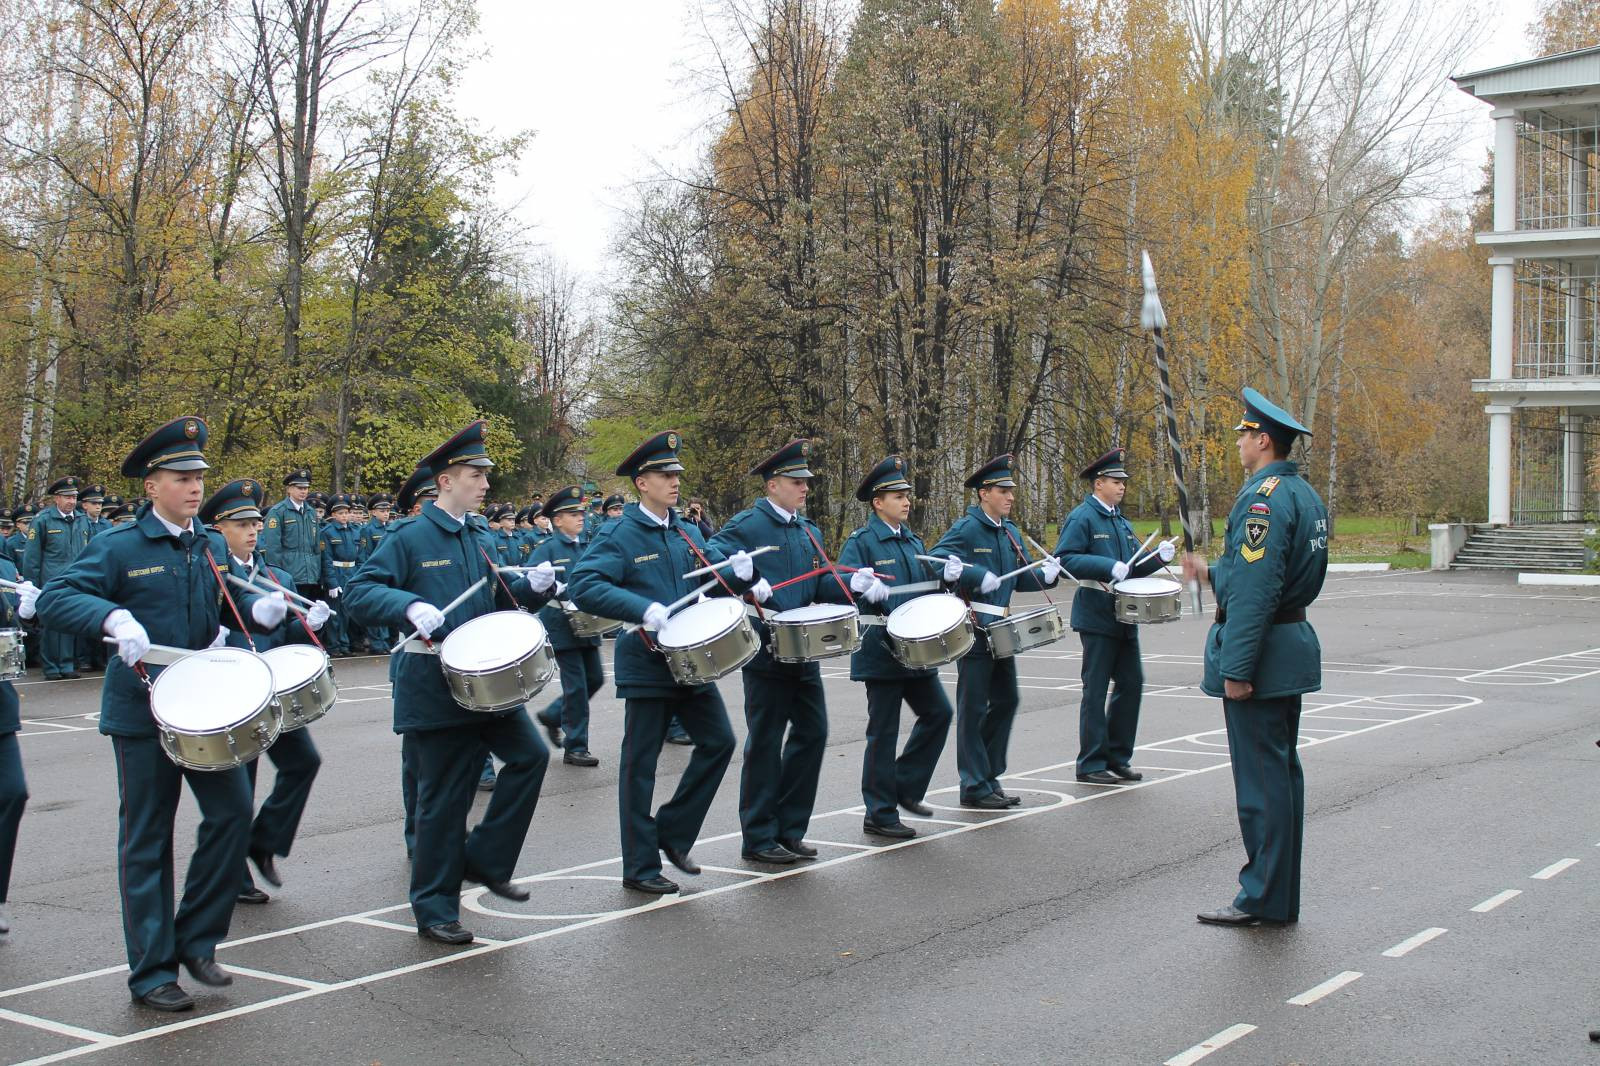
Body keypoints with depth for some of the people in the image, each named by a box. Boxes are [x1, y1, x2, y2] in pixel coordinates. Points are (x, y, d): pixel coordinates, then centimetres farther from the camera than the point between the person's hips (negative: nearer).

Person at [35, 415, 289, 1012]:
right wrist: (113, 617, -33)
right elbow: (52, 600, -15)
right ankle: (152, 972, 12)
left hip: (209, 705, 5)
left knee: (233, 812, -1)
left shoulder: (213, 547, 8)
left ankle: (195, 940, 17)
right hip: (143, 711, -5)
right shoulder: (119, 548, -8)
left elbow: (232, 605, 16)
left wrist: (261, 610, -8)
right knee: (146, 839, 3)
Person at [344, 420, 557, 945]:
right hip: (436, 687, -7)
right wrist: (410, 606, -32)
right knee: (444, 798, 0)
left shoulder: (482, 537, 11)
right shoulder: (410, 538, -10)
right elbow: (357, 593, -15)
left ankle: (485, 859, 15)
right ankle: (435, 909, 14)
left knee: (530, 755, -1)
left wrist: (532, 587, -3)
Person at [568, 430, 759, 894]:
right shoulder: (620, 535, -11)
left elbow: (714, 581, 11)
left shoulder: (687, 533, 10)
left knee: (718, 741, 7)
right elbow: (582, 586, -22)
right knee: (640, 764, 2)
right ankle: (640, 868, 11)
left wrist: (737, 572, -12)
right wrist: (643, 608, -30)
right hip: (647, 663, -7)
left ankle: (672, 833, 22)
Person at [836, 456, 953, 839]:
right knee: (883, 731, -1)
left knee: (938, 712, 8)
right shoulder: (860, 542, -8)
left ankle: (906, 788, 22)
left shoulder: (913, 542, 14)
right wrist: (868, 589, -36)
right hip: (881, 650, -7)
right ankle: (880, 815, 9)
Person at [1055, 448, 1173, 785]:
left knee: (1131, 684, 8)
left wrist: (1157, 557, 1)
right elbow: (1065, 558, -20)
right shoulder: (1082, 518, -8)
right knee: (1096, 691, -2)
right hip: (1097, 618, -8)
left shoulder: (1121, 522, 17)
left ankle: (1117, 757, 18)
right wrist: (1109, 567, -26)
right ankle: (1091, 764, 5)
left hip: (1124, 618, 8)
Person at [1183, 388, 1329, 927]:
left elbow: (1256, 589, -24)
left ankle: (1263, 898, 2)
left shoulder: (1264, 498, -18)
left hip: (1261, 650, -10)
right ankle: (1281, 896, 21)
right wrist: (1215, 574, 18)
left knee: (1261, 775, -4)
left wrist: (1236, 669, -23)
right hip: (1293, 645, 10)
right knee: (1281, 769, 14)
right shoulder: (1305, 493, 13)